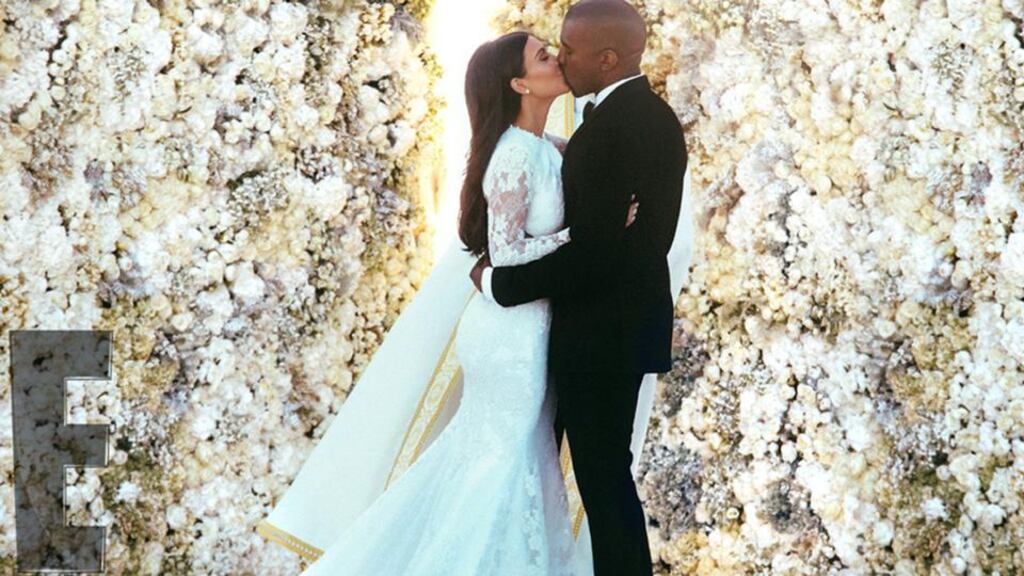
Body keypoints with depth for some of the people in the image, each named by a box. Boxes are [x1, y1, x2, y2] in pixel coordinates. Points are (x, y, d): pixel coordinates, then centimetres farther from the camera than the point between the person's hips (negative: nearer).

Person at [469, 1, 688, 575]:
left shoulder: (609, 128, -23)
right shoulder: (656, 115, 8)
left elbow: (591, 253, -26)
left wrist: (500, 281, -16)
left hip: (601, 335, -10)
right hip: (634, 320, 10)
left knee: (602, 479, 1)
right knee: (610, 470, 19)